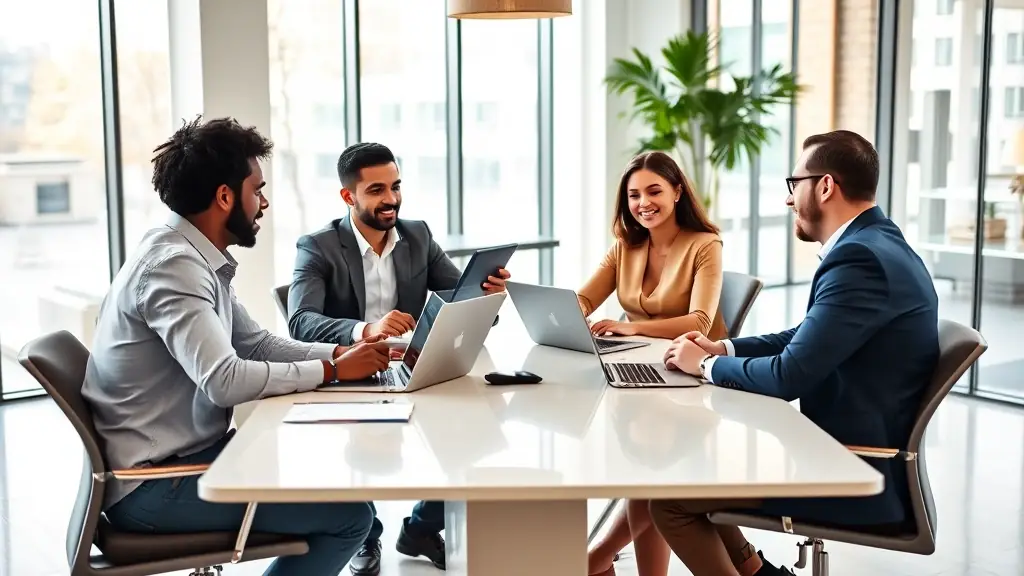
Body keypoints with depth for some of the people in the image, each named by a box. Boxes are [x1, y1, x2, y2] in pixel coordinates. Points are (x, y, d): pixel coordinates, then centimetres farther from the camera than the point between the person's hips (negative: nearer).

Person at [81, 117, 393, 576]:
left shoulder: (196, 260, 10)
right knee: (350, 514, -13)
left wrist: (340, 352, 1)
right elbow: (224, 381, -30)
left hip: (186, 453, 10)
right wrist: (332, 371, -18)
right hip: (153, 484, -10)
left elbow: (257, 344, 15)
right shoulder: (173, 264, -21)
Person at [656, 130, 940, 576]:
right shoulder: (874, 243, 9)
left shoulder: (859, 259, -24)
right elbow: (806, 338, 19)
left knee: (669, 497, -7)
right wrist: (723, 349, 7)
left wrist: (706, 365, -8)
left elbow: (788, 376, -25)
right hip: (855, 446, 10)